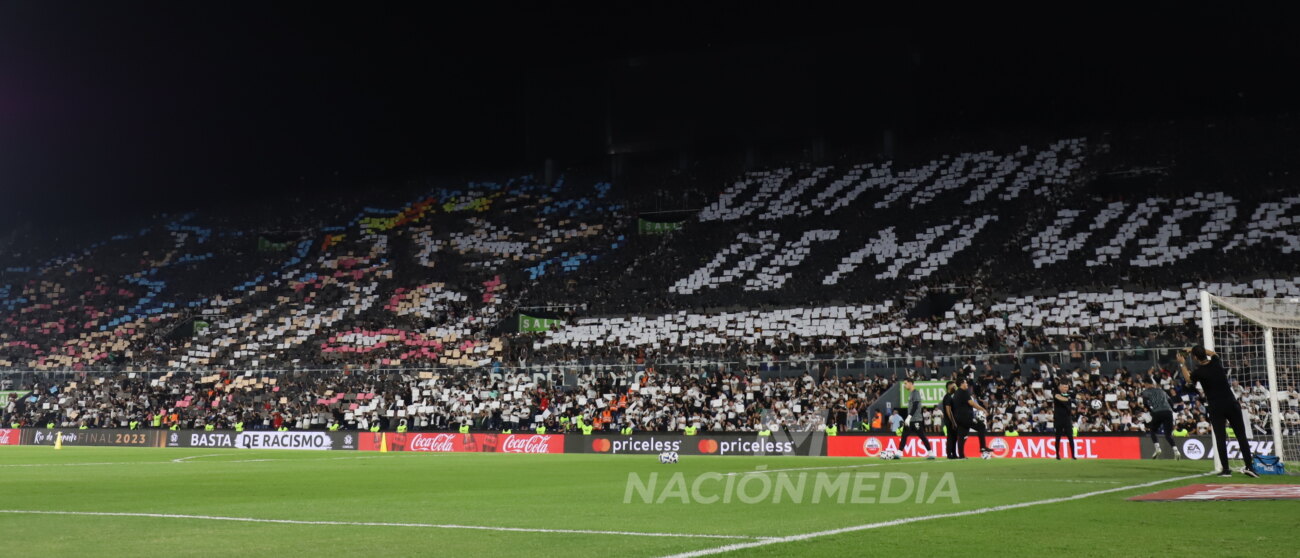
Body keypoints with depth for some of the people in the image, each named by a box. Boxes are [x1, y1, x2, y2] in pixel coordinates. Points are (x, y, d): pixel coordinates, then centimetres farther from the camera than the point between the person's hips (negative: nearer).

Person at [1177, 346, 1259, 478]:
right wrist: (1199, 349, 30)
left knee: (1220, 438, 0)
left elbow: (1188, 379, 15)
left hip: (1216, 408, -3)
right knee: (1241, 436, 3)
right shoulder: (1216, 362, 0)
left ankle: (1225, 469, -2)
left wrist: (1182, 364, 25)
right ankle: (1249, 466, 0)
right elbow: (1213, 353, 27)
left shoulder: (1199, 372, -9)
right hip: (1231, 404, 3)